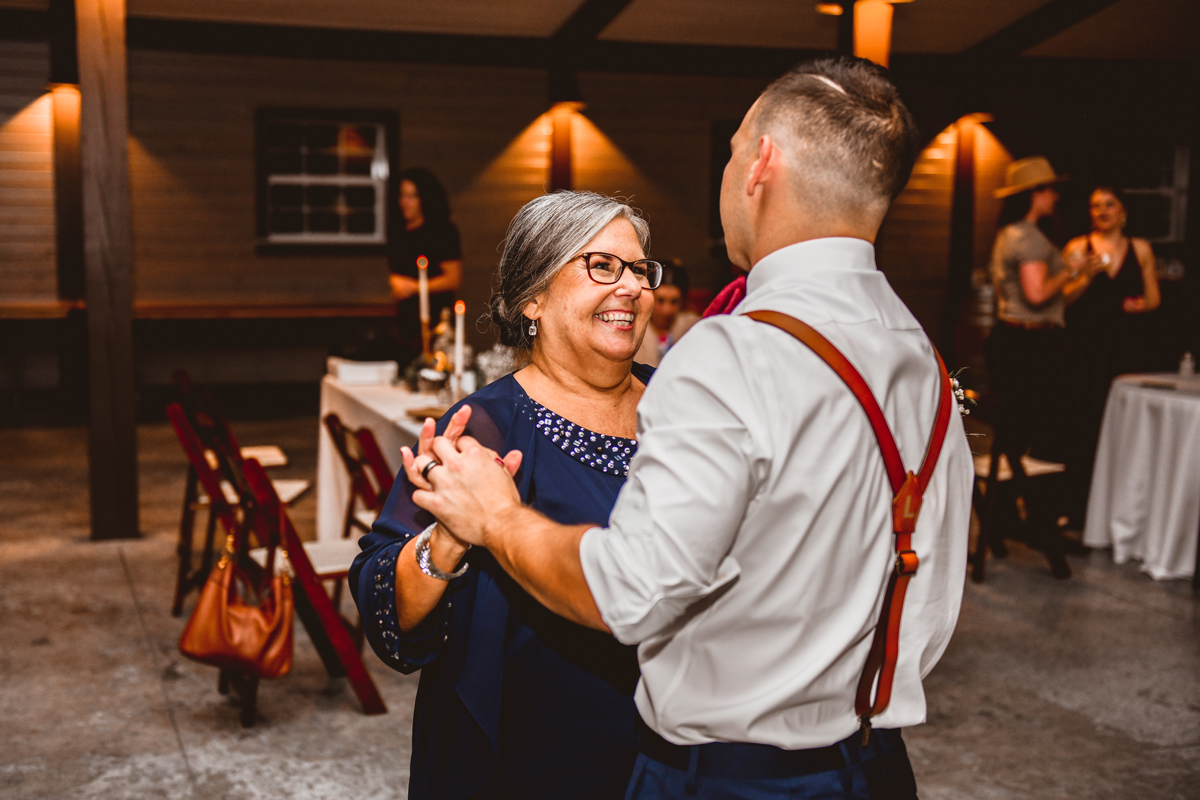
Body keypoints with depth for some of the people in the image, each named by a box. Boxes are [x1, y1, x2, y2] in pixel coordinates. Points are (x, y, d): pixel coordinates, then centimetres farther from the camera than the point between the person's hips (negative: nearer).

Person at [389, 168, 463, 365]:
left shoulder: (442, 232, -6)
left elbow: (454, 278, -10)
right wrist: (395, 282, 6)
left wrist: (414, 287, -12)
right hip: (406, 320, 7)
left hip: (433, 318, -7)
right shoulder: (401, 233, 17)